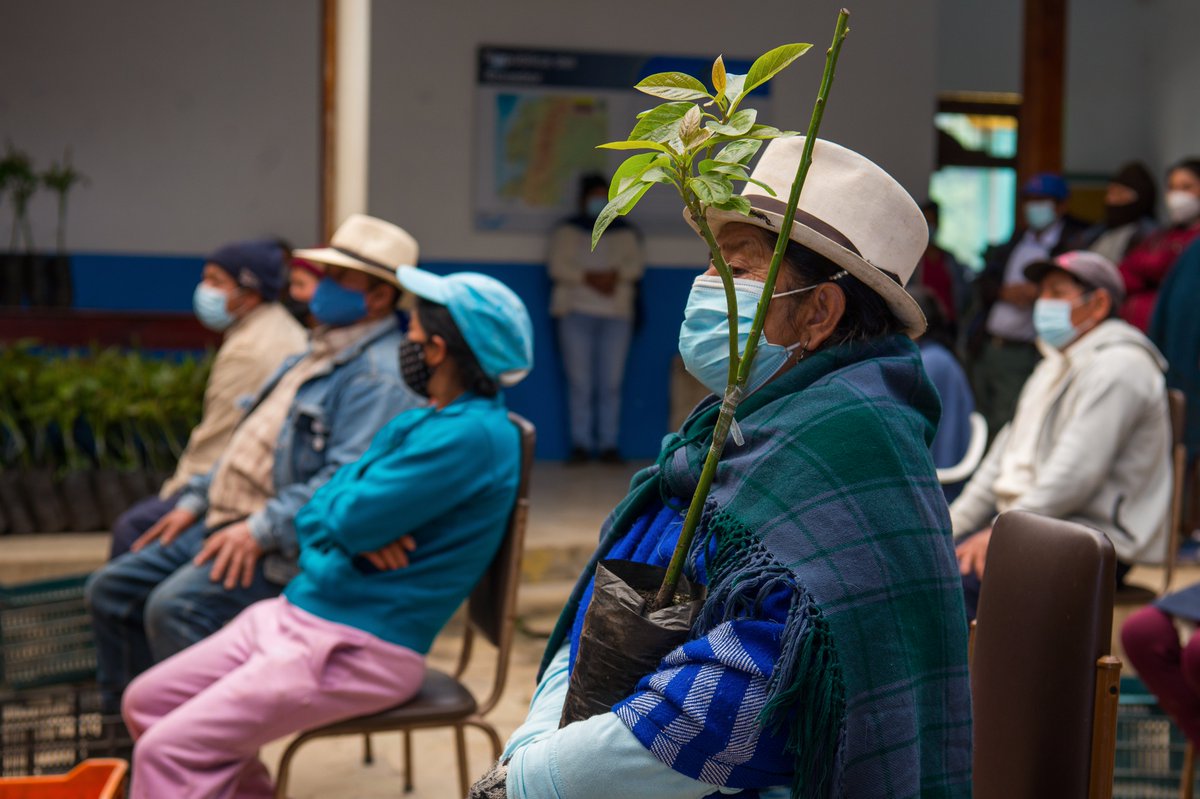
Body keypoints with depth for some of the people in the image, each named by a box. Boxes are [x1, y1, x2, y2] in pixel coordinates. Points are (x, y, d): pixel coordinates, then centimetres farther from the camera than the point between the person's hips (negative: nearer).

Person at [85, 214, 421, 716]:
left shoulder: (378, 376, -15)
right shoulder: (320, 353, 21)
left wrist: (261, 530, -27)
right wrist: (195, 501, 16)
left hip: (291, 548, -11)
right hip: (225, 523, 11)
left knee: (175, 607, -30)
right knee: (110, 591, 7)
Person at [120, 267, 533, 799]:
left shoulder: (473, 435, -17)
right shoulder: (419, 423, 14)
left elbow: (352, 519, -22)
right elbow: (315, 515, 12)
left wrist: (350, 525, 2)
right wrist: (358, 532, -10)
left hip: (360, 649, -10)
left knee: (169, 750, -18)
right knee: (146, 701, 8)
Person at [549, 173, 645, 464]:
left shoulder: (625, 233, 16)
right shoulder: (568, 231, 10)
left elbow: (636, 265, 3)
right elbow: (558, 266, -3)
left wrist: (615, 275, -17)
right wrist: (589, 278, -17)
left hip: (617, 314, 1)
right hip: (577, 312, -1)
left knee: (611, 383, -2)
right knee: (579, 382, -4)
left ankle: (609, 444, 1)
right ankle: (581, 444, -1)